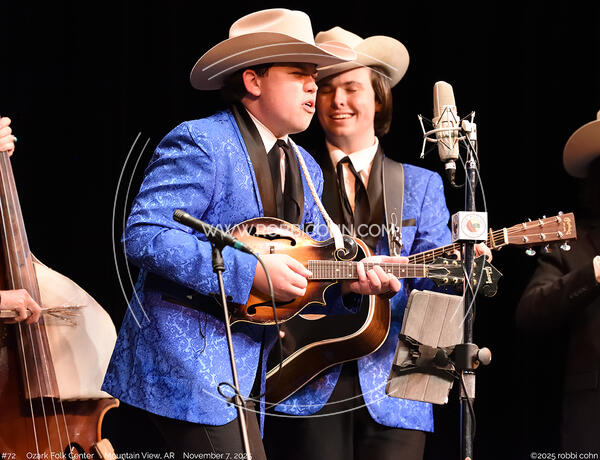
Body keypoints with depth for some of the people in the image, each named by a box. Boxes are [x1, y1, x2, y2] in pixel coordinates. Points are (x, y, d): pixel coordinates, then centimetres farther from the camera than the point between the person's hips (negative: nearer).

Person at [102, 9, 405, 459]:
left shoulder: (306, 169, 17)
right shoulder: (199, 143, -10)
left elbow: (306, 277, 20)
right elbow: (143, 235, -21)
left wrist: (347, 283, -4)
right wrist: (250, 270, -23)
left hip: (248, 365, 9)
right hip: (188, 353, -9)